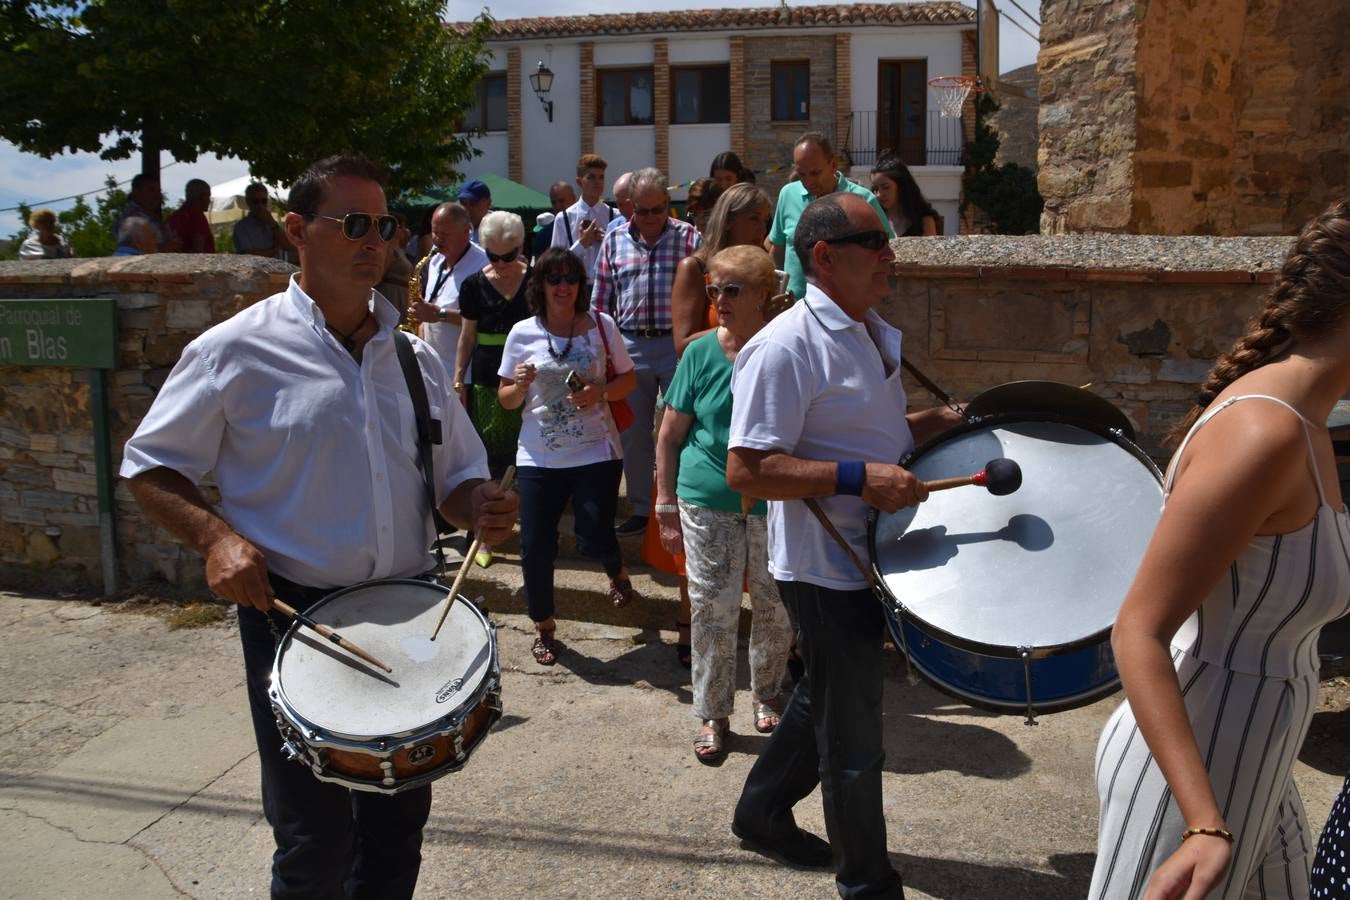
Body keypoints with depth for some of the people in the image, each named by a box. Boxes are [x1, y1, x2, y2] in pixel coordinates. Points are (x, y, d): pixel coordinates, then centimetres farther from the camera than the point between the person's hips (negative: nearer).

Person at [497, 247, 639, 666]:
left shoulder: (601, 325, -3)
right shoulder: (522, 333, 0)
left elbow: (628, 377, 6)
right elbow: (506, 399, 6)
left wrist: (602, 393, -14)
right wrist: (520, 386, -17)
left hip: (596, 453, -1)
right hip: (538, 457, 1)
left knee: (594, 539, -2)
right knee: (535, 546, 1)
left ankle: (617, 572, 37)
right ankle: (544, 627, 23)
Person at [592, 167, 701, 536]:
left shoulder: (689, 238, 0)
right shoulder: (614, 241, 7)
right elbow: (601, 300, 10)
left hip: (678, 345, -3)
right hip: (630, 346, 3)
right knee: (633, 433, 11)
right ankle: (640, 509, 24)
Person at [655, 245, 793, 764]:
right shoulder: (701, 353, -2)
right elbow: (670, 435, 3)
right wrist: (667, 506, 0)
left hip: (777, 504, 0)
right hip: (708, 502, 0)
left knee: (776, 610, 12)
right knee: (712, 610, 4)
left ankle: (766, 697, 36)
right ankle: (712, 715, 21)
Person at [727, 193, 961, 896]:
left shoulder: (872, 334, 9)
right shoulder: (786, 348, -22)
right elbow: (745, 470, -26)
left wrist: (939, 421, 7)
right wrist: (860, 477, -31)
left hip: (869, 558, 9)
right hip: (826, 569, -9)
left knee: (824, 701, 25)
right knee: (852, 733, 8)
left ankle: (762, 812, 46)